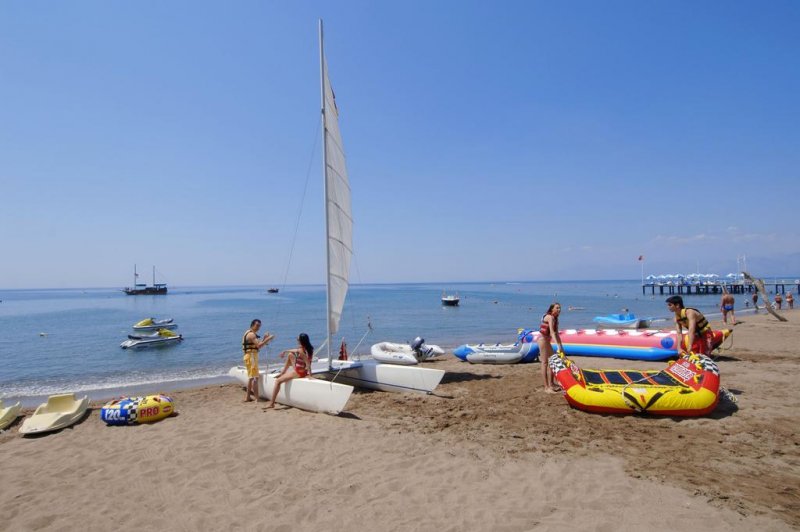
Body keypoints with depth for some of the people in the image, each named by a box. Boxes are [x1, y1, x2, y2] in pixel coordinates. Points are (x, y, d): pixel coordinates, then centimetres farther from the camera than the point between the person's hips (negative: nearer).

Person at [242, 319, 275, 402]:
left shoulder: (250, 333, 18)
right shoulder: (251, 334, -14)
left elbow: (257, 345, 18)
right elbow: (259, 345, -26)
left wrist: (264, 338, 8)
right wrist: (268, 339, -23)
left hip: (250, 356, 11)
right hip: (251, 356, -11)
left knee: (251, 377, 18)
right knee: (255, 377, -11)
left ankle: (247, 397, 24)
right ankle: (257, 399, -12)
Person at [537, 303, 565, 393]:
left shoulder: (555, 318, 12)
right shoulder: (550, 317, -16)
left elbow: (556, 334, 15)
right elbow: (552, 332, -26)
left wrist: (561, 346, 11)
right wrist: (558, 345, -33)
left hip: (547, 340, 10)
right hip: (543, 339, -10)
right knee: (545, 363, -7)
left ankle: (550, 385, 20)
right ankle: (546, 387, -4)